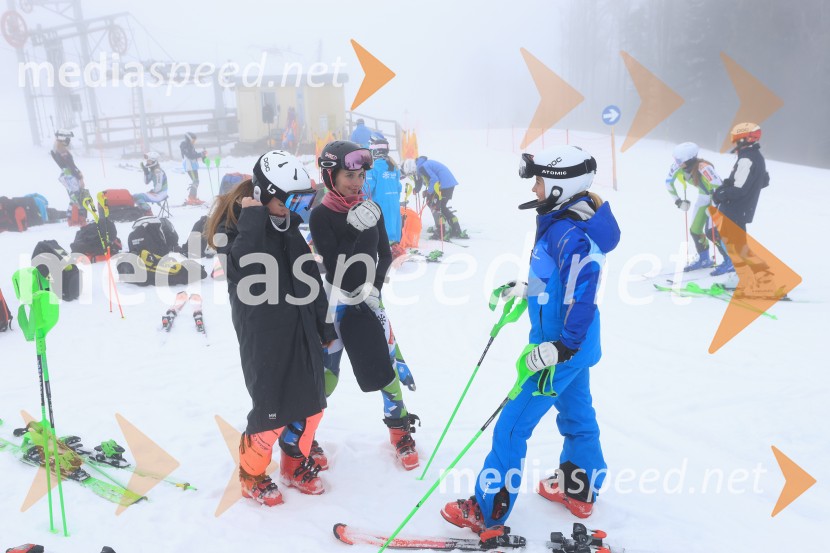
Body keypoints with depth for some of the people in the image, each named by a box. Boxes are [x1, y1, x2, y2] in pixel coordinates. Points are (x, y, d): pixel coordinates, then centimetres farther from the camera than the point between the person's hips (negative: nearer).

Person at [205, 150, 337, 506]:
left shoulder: (288, 225, 9)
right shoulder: (232, 224, -9)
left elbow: (310, 278, 14)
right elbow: (248, 267, -31)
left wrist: (325, 326, 16)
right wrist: (254, 219, -25)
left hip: (301, 331, 7)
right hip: (263, 337, -6)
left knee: (310, 403, 13)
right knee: (272, 411, 0)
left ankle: (296, 464, 35)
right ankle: (251, 475, 25)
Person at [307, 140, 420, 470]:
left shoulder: (371, 210, 2)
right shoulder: (321, 216, -11)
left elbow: (385, 255, 8)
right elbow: (335, 267, -18)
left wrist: (375, 285, -6)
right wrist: (357, 232, -25)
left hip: (369, 300, 4)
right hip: (336, 303, -3)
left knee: (385, 365, 5)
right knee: (326, 375, 2)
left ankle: (400, 430, 24)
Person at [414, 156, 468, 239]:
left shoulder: (422, 167, -9)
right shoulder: (427, 163, 22)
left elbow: (433, 179, -18)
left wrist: (428, 192, -7)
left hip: (443, 186, -9)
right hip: (451, 183, 9)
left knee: (435, 207, 2)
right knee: (442, 207, 19)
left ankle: (441, 233, 1)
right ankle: (457, 231, 18)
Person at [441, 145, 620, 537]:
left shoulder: (569, 235, -26)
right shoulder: (562, 223, 5)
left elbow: (582, 296, -30)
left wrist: (558, 349, -31)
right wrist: (522, 289, 22)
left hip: (563, 349, -10)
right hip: (575, 344, 10)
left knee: (511, 427, -2)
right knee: (576, 415, 23)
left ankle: (487, 514, 10)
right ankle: (580, 491, 43)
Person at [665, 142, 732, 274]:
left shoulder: (703, 168, -36)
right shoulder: (678, 166, -16)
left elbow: (718, 187, -37)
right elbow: (669, 182, 2)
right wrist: (678, 201, 4)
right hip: (703, 197, 7)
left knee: (711, 232, -17)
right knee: (695, 230, 9)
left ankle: (730, 261, -3)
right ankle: (704, 259, 30)